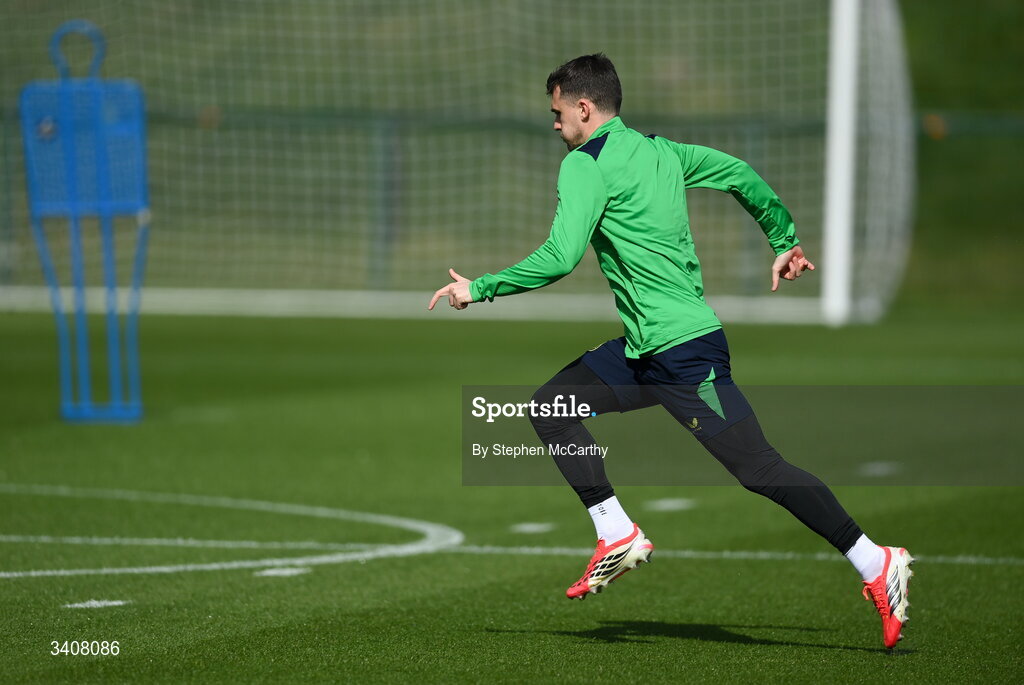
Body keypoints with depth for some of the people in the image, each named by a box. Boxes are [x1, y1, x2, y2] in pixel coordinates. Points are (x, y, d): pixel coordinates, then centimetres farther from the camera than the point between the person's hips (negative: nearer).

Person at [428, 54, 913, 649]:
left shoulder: (586, 164, -12)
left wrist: (480, 288, -12)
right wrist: (785, 242, 29)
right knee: (550, 405, 7)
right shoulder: (660, 150, 14)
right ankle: (618, 537, 5)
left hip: (685, 349, -10)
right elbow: (742, 175, 20)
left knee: (758, 468, -8)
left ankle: (878, 565, -4)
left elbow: (560, 258, -22)